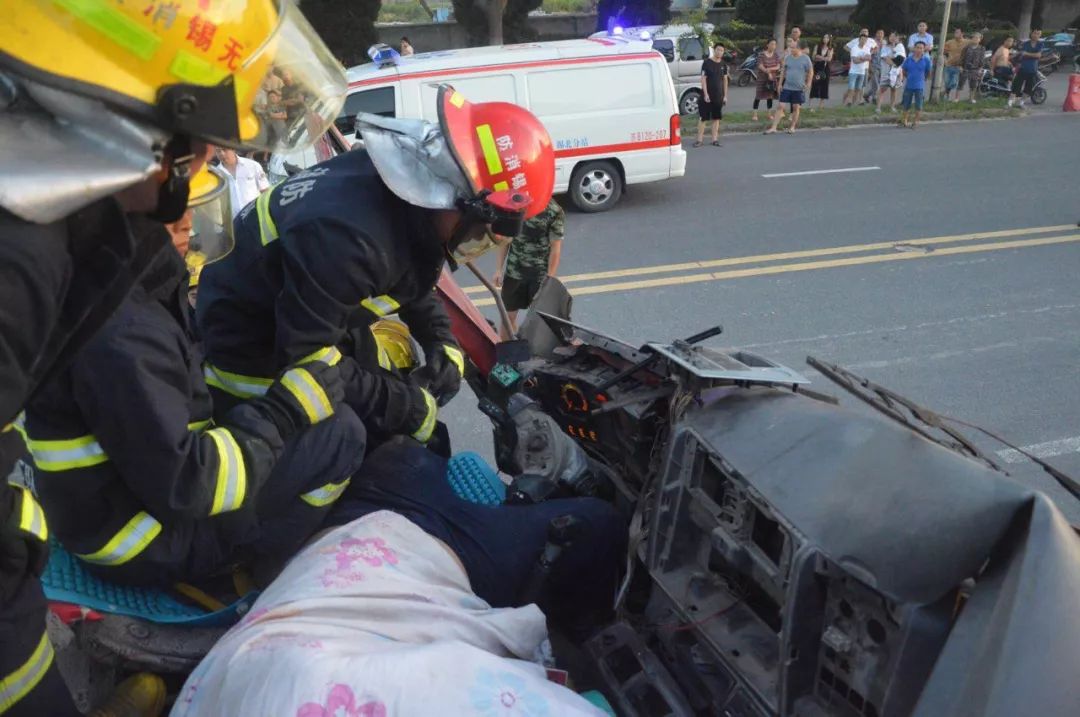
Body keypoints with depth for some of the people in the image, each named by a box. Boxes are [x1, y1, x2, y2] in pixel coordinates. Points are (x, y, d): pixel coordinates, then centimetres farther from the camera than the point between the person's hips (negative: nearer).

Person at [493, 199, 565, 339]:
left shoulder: (554, 212, -13)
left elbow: (555, 248, -11)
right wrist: (499, 268, 6)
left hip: (540, 274, -3)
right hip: (514, 271, 4)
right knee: (508, 315, 12)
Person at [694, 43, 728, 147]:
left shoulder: (723, 64, 9)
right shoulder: (707, 62, -5)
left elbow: (725, 80, 14)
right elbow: (703, 79, -8)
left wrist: (725, 95, 9)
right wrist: (706, 94, -16)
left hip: (719, 96, 5)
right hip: (707, 95, -5)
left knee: (716, 118, 7)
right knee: (703, 118, -2)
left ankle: (715, 139, 13)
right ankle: (700, 140, 2)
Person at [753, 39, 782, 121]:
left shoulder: (776, 55, 3)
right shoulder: (761, 54, -8)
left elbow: (778, 67, -4)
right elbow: (760, 66, -15)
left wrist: (770, 69, -21)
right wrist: (768, 73, -25)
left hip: (772, 79, 4)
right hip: (762, 78, -4)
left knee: (770, 96, 8)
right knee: (758, 96, -3)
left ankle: (770, 114, 14)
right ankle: (755, 114, 0)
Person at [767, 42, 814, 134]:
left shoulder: (805, 59, -5)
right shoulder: (788, 58, 4)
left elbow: (810, 72, 2)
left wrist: (808, 84, -3)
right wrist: (780, 84, 8)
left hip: (799, 88, -2)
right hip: (786, 87, 2)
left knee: (796, 108, 6)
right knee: (781, 107, -3)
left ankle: (792, 127, 21)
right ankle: (773, 128, -4)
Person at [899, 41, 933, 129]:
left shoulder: (926, 60, -6)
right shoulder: (909, 59, -3)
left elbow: (928, 73, 5)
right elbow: (904, 70, 10)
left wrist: (922, 78, 11)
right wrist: (909, 77, 12)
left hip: (919, 86, -2)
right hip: (909, 85, 2)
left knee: (918, 105, 4)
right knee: (906, 105, 11)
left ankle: (916, 122, 14)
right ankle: (904, 121, 23)